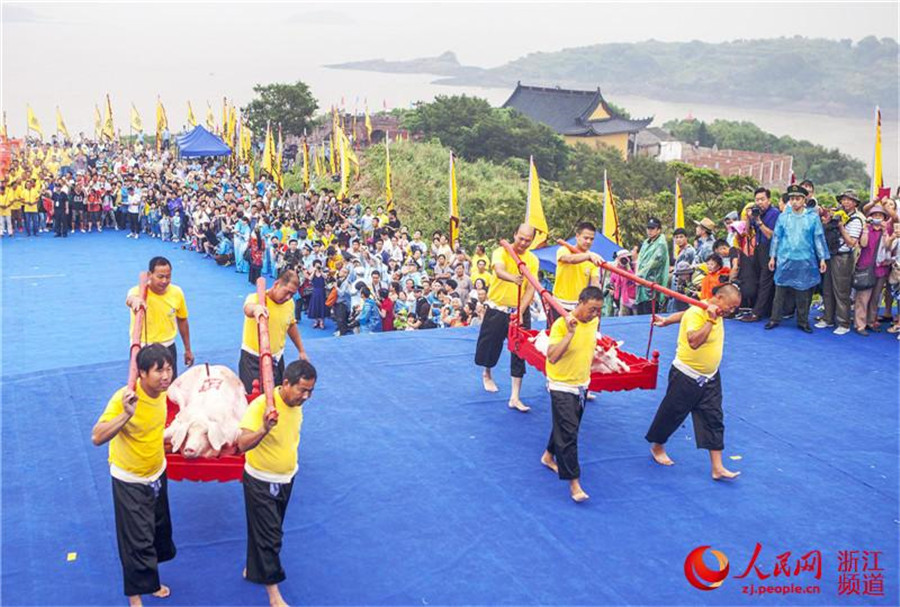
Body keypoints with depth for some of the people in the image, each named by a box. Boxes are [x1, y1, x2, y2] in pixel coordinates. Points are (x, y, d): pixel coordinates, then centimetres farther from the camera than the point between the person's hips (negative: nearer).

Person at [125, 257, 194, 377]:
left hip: (168, 348, 3)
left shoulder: (177, 293, -8)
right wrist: (134, 300, -72)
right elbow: (129, 298, -46)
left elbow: (182, 320, 8)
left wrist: (188, 349, 14)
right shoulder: (139, 291, -20)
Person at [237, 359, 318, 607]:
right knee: (269, 535, -1)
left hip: (286, 479, 7)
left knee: (270, 530, 21)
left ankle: (253, 569, 43)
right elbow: (243, 445, -38)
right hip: (261, 482, -7)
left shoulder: (296, 402, -6)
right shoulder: (261, 406, -30)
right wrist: (264, 430, -57)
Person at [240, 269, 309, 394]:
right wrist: (255, 308, -71)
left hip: (276, 358, 5)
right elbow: (248, 309, -46)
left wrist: (301, 351, 20)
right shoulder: (256, 298, -21)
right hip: (252, 359, -5)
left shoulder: (290, 303, -3)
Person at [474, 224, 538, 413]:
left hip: (520, 311, 2)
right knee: (490, 346, 13)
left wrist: (520, 312, -20)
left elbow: (530, 289, -6)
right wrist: (514, 278, -55)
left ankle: (514, 397, 1)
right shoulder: (501, 252, -11)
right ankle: (487, 375, 46)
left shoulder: (533, 260, -1)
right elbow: (499, 271, -33)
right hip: (497, 310, -1)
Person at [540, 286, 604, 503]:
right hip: (562, 386, -7)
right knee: (568, 433, -8)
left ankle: (549, 456, 45)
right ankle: (574, 482, -3)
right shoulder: (561, 324, -23)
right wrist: (570, 333, -37)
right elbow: (552, 357, -32)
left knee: (567, 427, 21)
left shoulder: (594, 321, -1)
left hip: (582, 385, 7)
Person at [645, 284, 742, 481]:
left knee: (714, 419, 3)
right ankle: (657, 447, 36)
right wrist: (711, 320, -37)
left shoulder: (715, 312, 4)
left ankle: (717, 468, 4)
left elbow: (684, 315, 19)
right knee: (672, 413, 10)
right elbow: (694, 341, -40)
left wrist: (666, 321, 29)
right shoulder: (696, 313, -23)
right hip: (687, 377, -8)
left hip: (710, 378, 8)